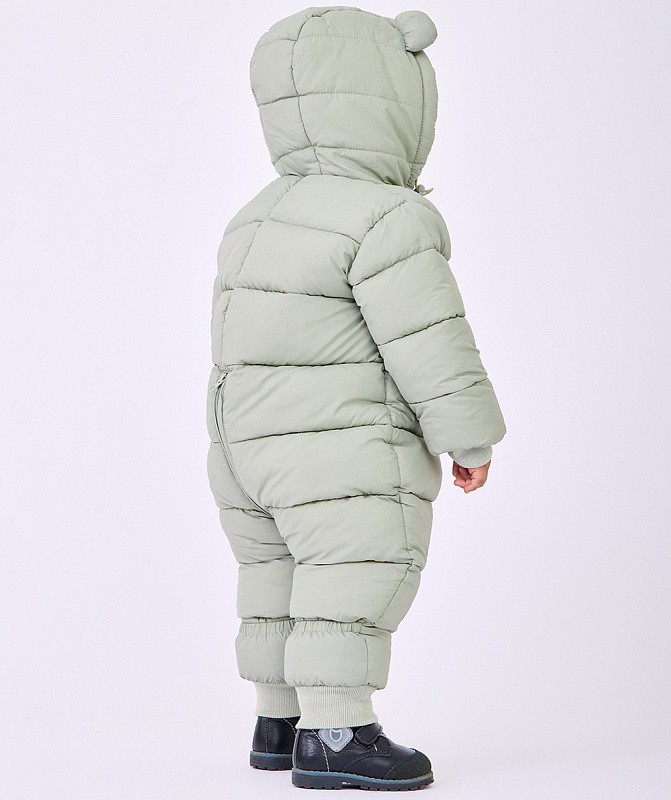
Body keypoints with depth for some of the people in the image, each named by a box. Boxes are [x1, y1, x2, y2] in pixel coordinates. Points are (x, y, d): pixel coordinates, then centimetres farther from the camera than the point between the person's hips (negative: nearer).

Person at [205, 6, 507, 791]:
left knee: (278, 583, 16)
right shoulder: (389, 220, -15)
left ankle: (277, 720, 24)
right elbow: (431, 346, -18)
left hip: (245, 448, 9)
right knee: (353, 586, -5)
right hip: (345, 457, -9)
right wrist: (471, 437, -8)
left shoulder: (258, 221, 14)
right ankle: (334, 733, -6)